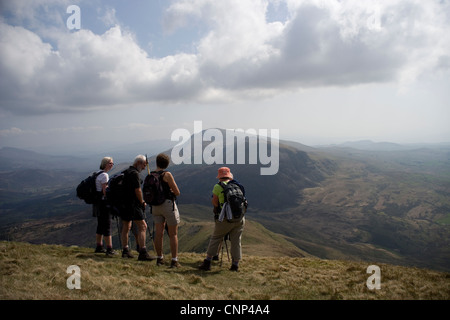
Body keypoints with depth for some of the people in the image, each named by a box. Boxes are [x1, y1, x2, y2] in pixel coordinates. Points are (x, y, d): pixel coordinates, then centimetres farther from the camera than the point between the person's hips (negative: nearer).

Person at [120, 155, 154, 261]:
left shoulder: (125, 172, 16)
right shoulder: (134, 173, -13)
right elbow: (138, 190, -17)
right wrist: (142, 202, -3)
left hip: (124, 203, 10)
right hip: (133, 204, -10)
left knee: (126, 227, 16)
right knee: (142, 226, -9)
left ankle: (125, 251, 24)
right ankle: (143, 253, -14)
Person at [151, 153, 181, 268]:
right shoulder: (167, 175, -12)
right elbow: (177, 192, -9)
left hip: (155, 206, 6)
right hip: (168, 205, -5)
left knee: (159, 233, 11)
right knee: (173, 234, 1)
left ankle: (159, 258, 18)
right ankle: (174, 260, 1)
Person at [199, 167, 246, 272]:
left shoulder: (218, 187, -4)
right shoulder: (238, 186, 9)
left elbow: (214, 203, -4)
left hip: (225, 219, -3)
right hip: (239, 218, 3)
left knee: (215, 239, 10)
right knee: (236, 241, 11)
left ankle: (207, 262, 10)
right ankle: (235, 265, 14)